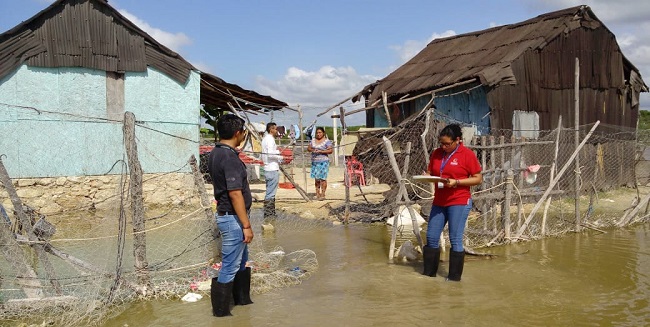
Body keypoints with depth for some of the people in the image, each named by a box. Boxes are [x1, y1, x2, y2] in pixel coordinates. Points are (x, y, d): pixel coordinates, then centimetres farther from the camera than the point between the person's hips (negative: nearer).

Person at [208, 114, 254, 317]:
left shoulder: (215, 153, 7)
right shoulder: (229, 157, -23)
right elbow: (235, 194, -26)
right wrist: (246, 225, -23)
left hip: (226, 214, 11)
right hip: (232, 218, -10)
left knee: (241, 260, 24)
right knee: (230, 266, 1)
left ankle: (242, 298, 38)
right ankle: (220, 311, 13)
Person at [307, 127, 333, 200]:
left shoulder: (327, 141, -4)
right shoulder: (313, 140, 13)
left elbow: (330, 150, -10)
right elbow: (308, 148, 16)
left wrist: (321, 151, -18)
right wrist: (312, 150, -6)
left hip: (323, 162, -5)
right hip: (314, 162, 5)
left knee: (322, 178, -7)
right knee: (316, 178, 6)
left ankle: (323, 194, -2)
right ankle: (317, 194, 12)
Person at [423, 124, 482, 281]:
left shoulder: (467, 154, -7)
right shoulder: (436, 153, 8)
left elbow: (478, 178, -7)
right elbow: (430, 172, 17)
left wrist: (456, 182, -19)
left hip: (459, 203, -6)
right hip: (439, 202, 6)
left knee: (455, 240, -2)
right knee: (431, 237, 8)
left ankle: (454, 278, 10)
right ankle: (428, 273, 20)